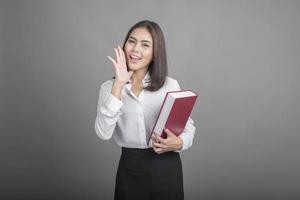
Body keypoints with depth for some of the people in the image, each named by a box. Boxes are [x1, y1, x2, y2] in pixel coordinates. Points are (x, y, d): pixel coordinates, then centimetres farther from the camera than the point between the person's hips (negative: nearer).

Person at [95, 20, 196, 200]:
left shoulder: (170, 84, -3)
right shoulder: (109, 87, -1)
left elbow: (189, 126, 2)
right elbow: (104, 133, -15)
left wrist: (179, 143, -20)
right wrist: (119, 84, -18)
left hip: (167, 167, 0)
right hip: (130, 168, 0)